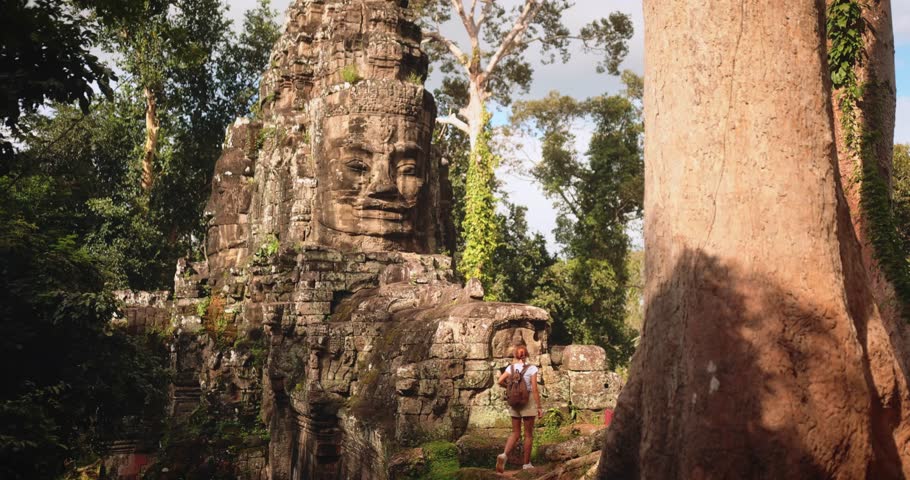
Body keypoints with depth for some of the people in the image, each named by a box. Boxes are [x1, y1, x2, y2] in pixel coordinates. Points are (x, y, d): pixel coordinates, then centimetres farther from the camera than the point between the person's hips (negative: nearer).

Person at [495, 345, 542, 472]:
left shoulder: (511, 368, 1)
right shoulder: (532, 369, -10)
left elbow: (500, 381, -8)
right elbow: (535, 389, -13)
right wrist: (539, 407, -8)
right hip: (528, 402, -3)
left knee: (515, 433, 12)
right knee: (528, 434, 9)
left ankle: (504, 455, -12)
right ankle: (526, 464, 15)